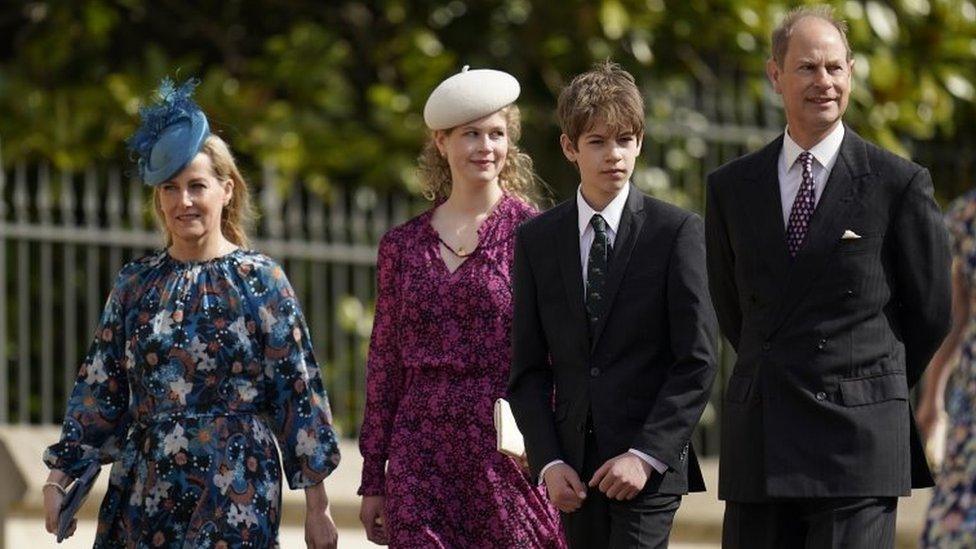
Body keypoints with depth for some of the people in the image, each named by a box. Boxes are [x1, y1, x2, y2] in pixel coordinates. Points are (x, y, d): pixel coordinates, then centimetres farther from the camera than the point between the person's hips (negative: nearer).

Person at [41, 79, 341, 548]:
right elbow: (98, 389, 12)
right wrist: (59, 477, 6)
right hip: (146, 491, 3)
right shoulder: (136, 285, 9)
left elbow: (299, 391, -2)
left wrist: (316, 507, -4)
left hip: (234, 492, -3)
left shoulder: (260, 280, -1)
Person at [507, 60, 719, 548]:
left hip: (648, 468, -4)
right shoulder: (537, 240, 9)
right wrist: (547, 461, -4)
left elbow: (697, 361, -5)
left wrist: (646, 455, -13)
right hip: (575, 468, 4)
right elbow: (528, 370, 9)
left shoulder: (676, 232, -1)